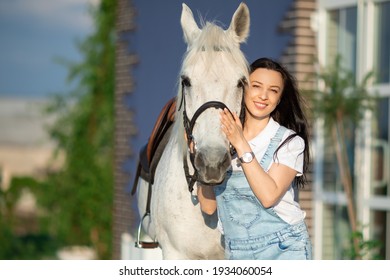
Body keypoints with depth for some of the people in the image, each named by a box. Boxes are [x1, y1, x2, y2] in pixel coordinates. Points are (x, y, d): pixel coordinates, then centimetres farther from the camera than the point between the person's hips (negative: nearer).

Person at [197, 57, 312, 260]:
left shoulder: (290, 142, -4)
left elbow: (269, 196, -19)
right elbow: (208, 205, 1)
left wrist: (242, 146, -18)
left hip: (284, 250, -4)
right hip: (236, 253, 4)